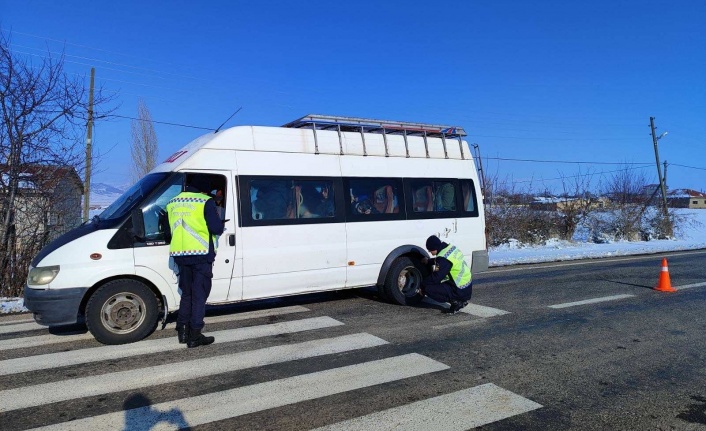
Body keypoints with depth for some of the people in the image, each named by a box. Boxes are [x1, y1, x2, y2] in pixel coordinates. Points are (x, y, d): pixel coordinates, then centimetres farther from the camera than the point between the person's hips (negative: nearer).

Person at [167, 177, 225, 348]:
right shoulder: (205, 202, -7)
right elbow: (216, 228, -12)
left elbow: (172, 229, 21)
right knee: (199, 295, 0)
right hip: (200, 254, -6)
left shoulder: (173, 203, 14)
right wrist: (221, 224, 9)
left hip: (180, 254, 6)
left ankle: (183, 331, 23)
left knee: (186, 293, 19)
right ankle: (195, 336, 2)